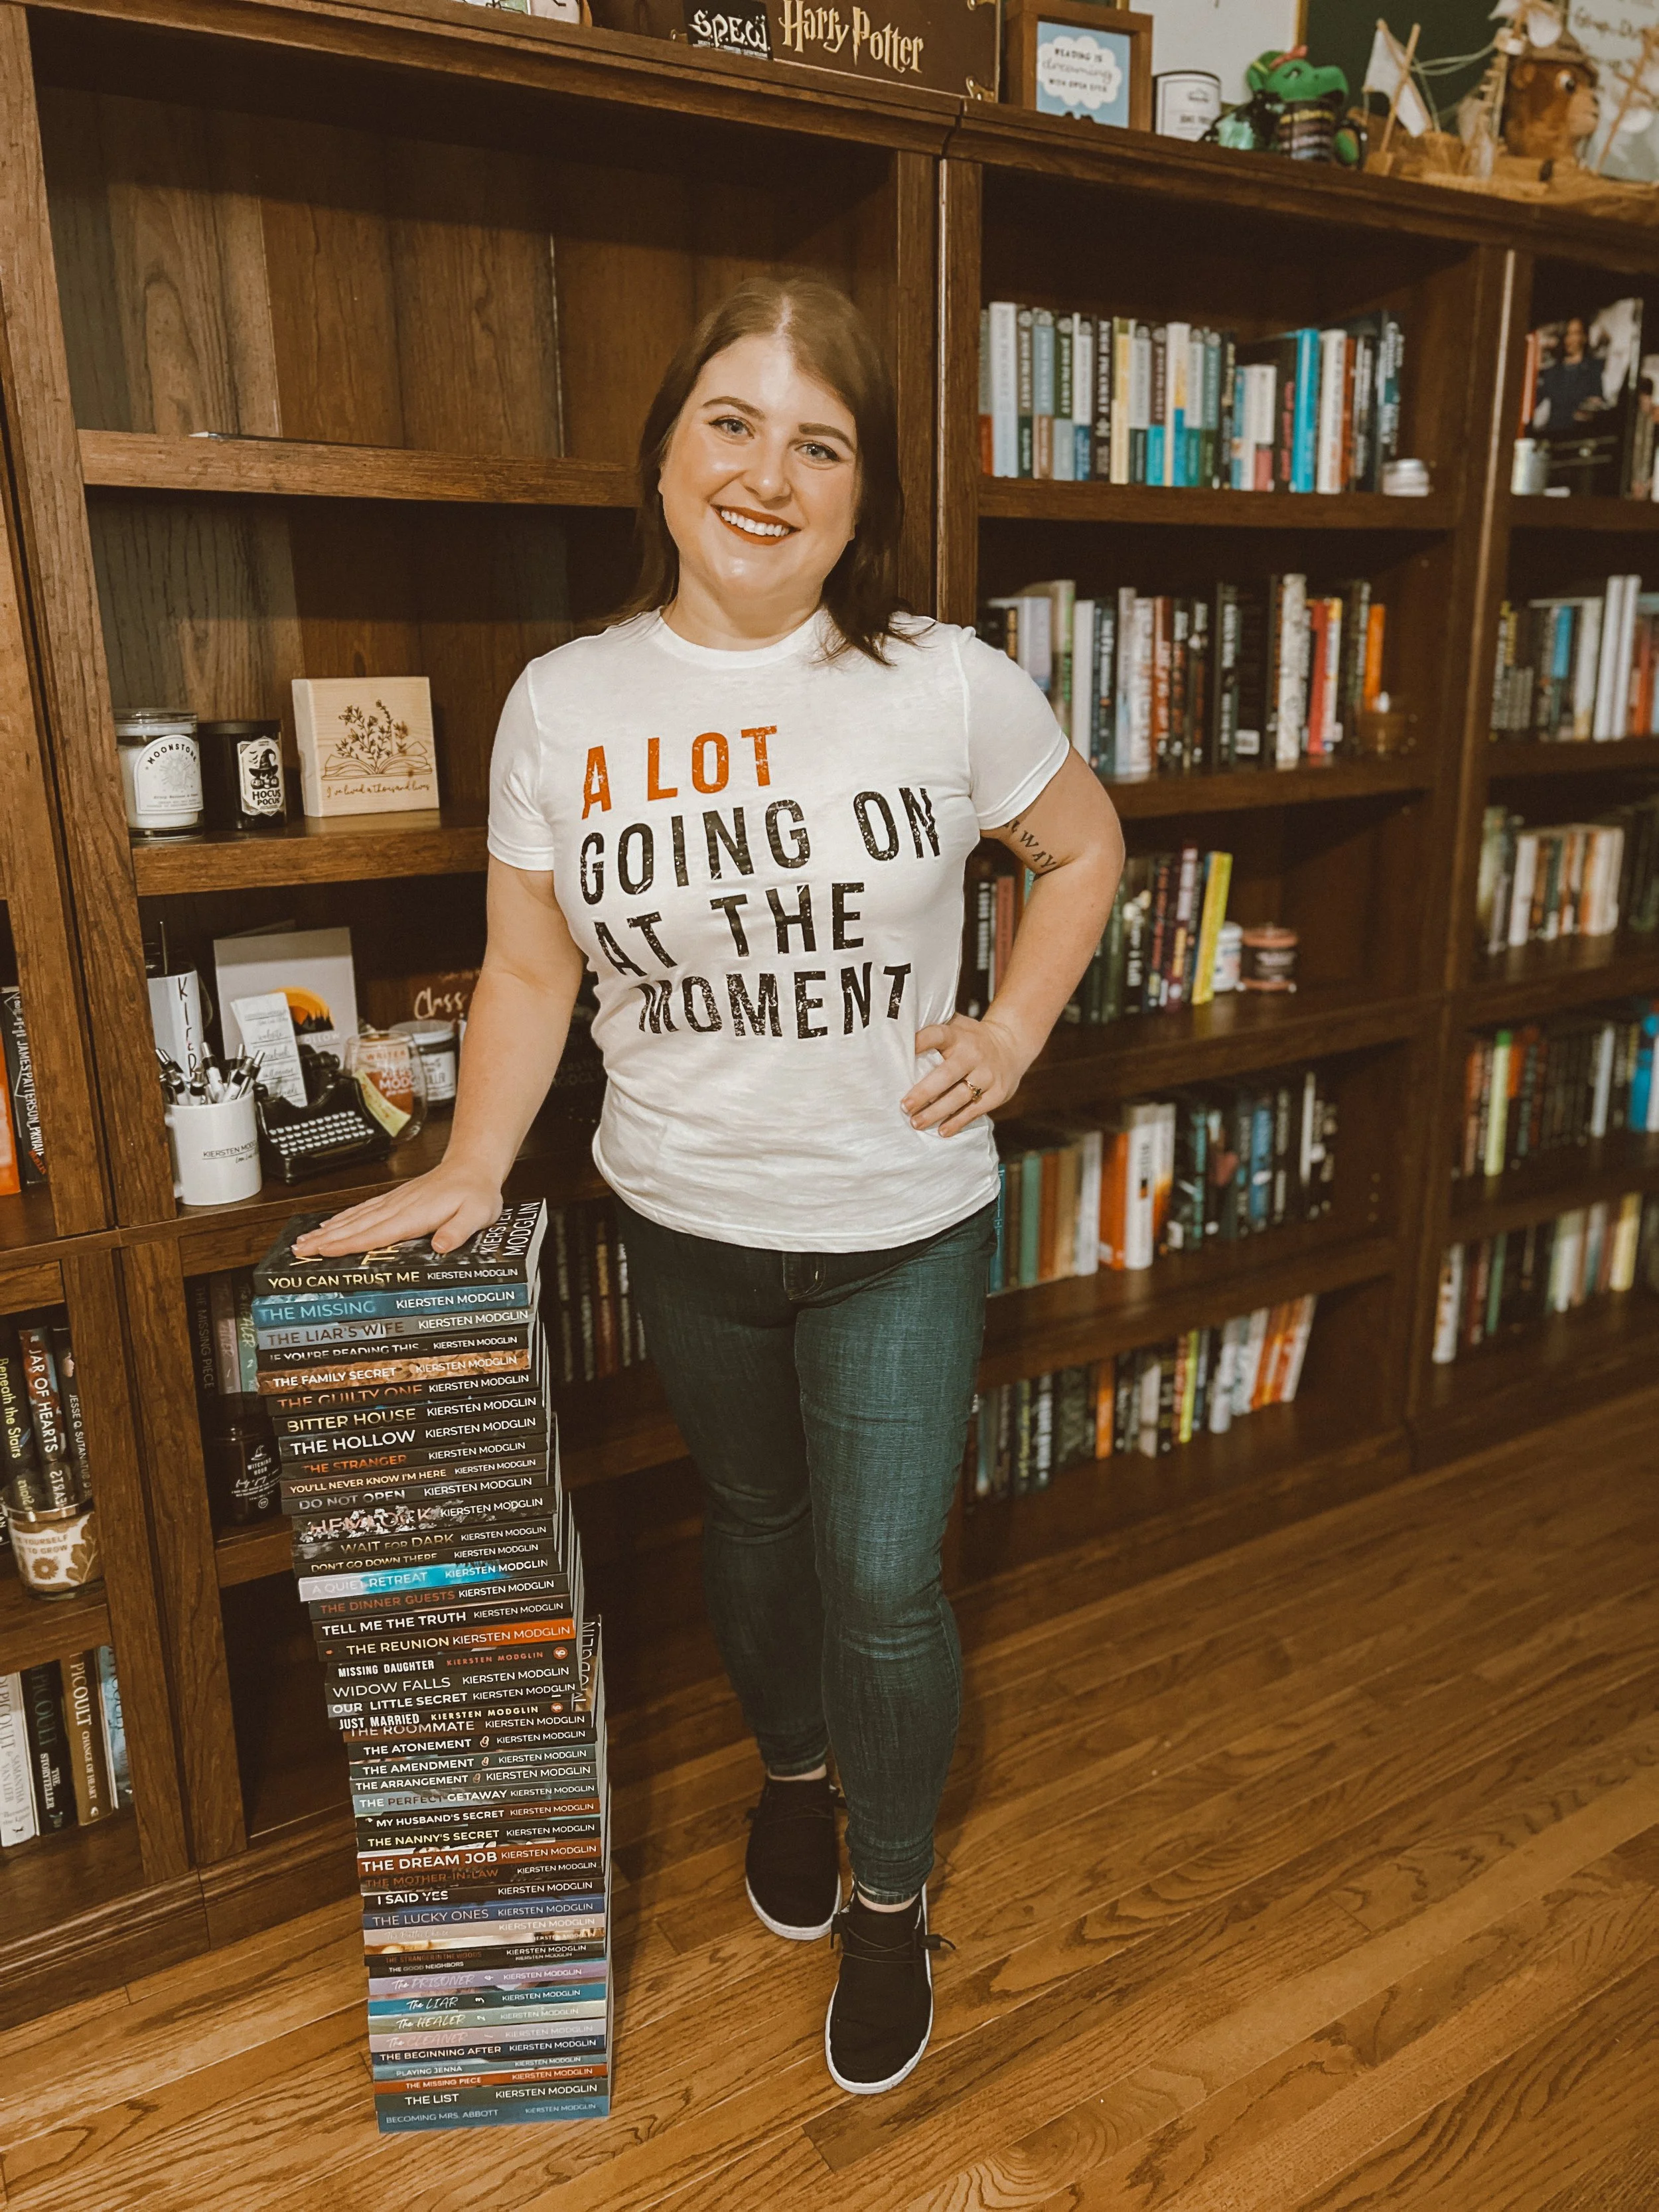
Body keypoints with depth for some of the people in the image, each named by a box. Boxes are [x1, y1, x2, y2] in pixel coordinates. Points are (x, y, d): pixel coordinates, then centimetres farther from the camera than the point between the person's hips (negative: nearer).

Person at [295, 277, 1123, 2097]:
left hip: (901, 1225, -2)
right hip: (682, 1219, 2)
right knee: (752, 1518, 23)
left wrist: (1011, 1033, -4)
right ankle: (792, 1775, 54)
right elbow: (530, 968, 1)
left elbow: (1083, 849, 6)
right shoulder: (563, 702, -6)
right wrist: (470, 1172, -7)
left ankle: (890, 1897, 36)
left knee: (883, 1584, 6)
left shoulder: (948, 685, -10)